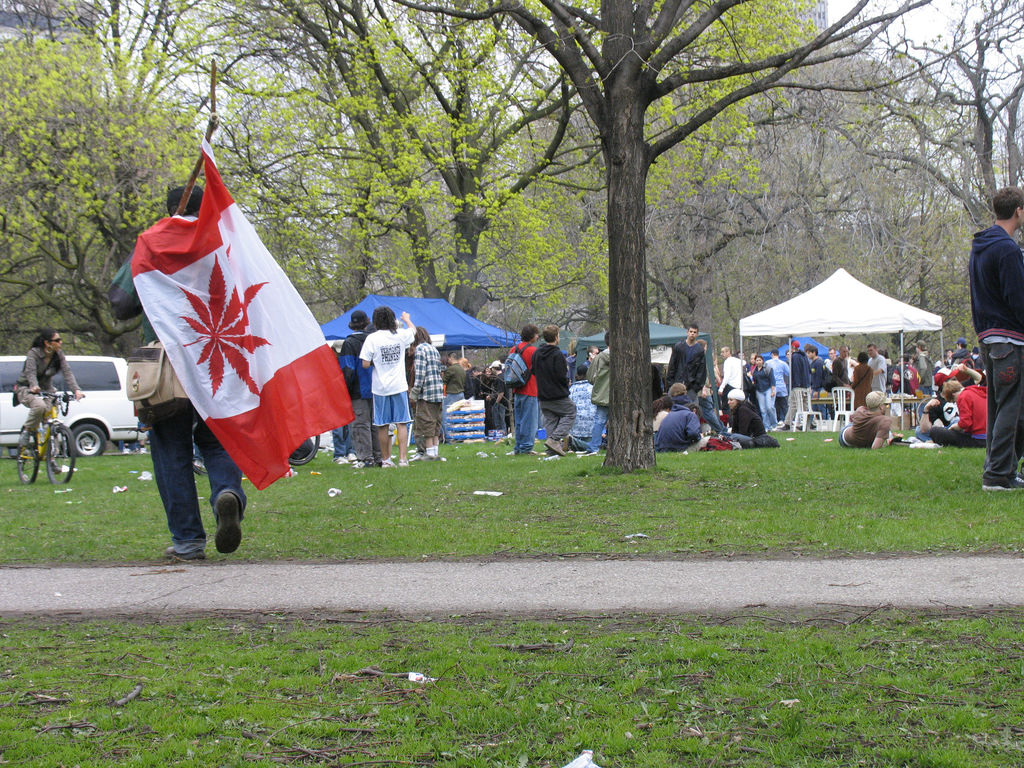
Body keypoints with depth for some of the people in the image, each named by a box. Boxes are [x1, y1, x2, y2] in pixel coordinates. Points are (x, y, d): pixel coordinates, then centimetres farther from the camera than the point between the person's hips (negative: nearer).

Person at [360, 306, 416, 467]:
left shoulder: (372, 338, -7)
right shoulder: (401, 335, 1)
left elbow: (365, 364, -9)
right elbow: (413, 330, 25)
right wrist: (407, 319, 45)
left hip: (380, 387, -1)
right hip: (399, 386, 1)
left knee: (382, 425, 7)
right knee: (401, 423, 1)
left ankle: (386, 459, 12)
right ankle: (403, 458, -5)